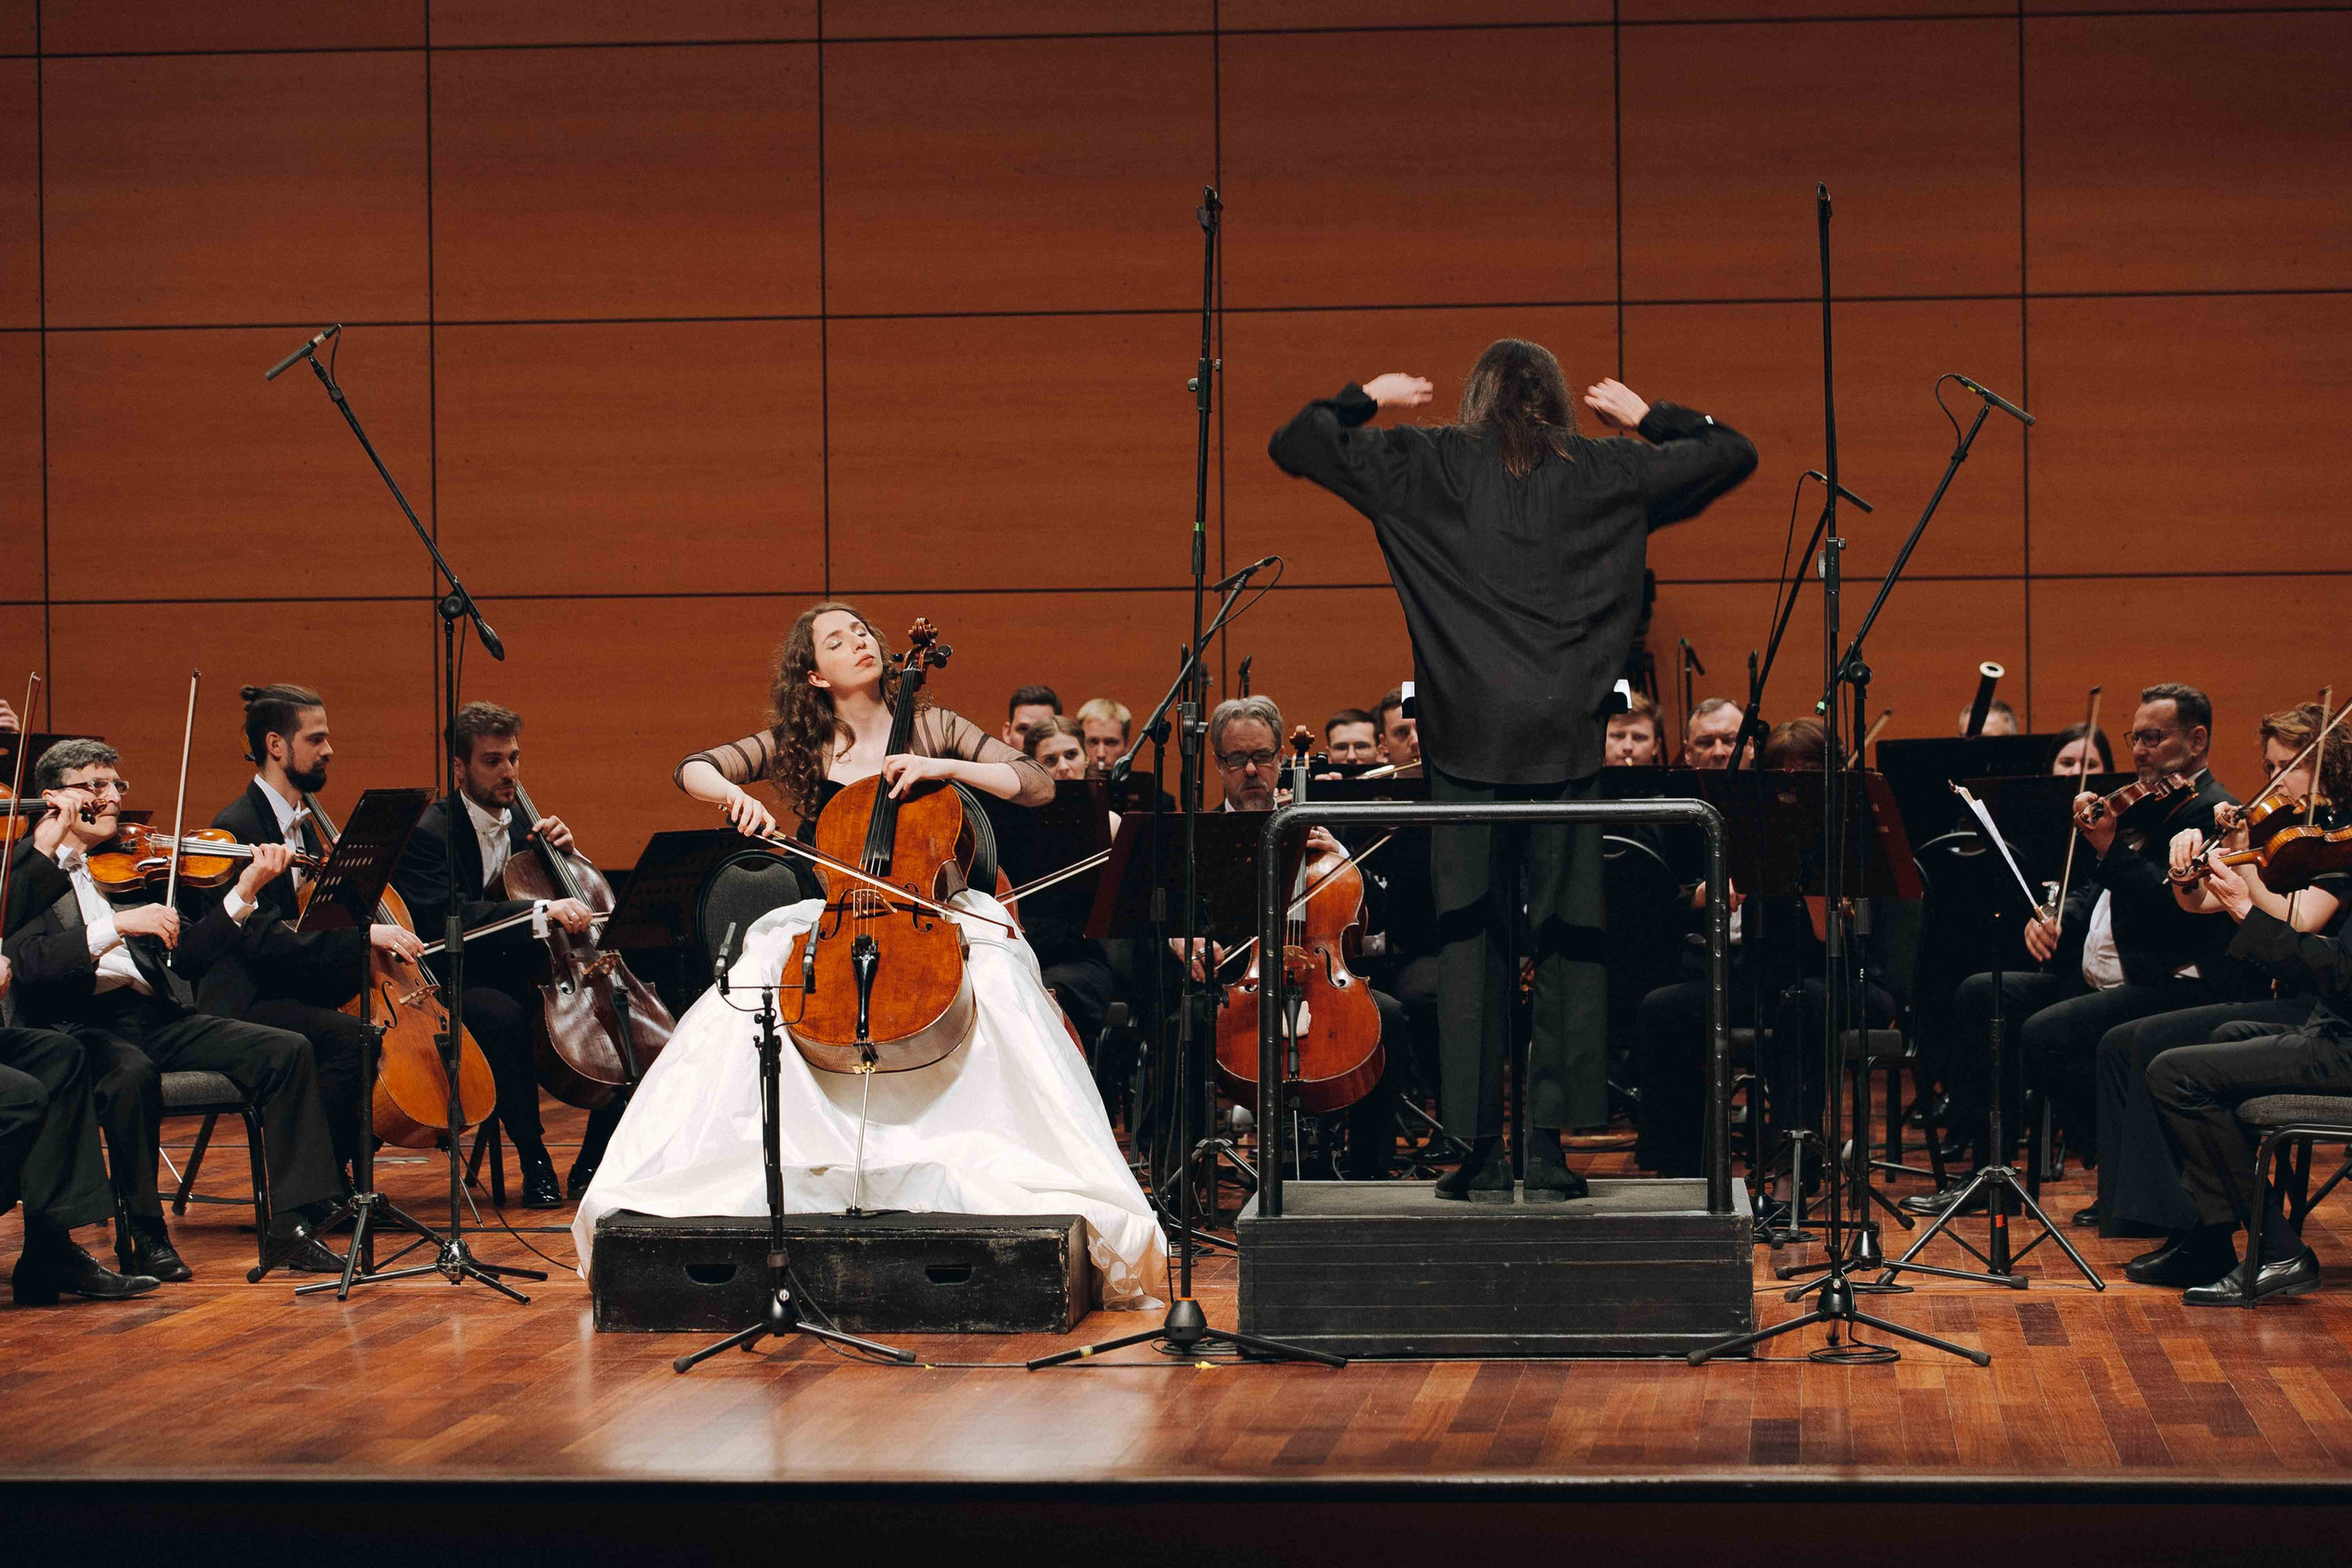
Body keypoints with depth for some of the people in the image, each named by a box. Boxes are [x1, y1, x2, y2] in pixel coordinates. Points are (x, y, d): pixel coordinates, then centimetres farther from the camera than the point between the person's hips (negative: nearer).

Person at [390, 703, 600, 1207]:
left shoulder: (521, 825, 13)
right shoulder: (429, 833, -10)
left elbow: (573, 903, 18)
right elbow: (448, 917, -29)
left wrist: (560, 849, -2)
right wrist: (542, 911, -39)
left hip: (521, 977, 7)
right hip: (458, 988, -7)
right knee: (504, 1016, -39)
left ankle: (592, 1164, -6)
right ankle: (534, 1162, -26)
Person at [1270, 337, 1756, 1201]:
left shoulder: (1430, 465, 4)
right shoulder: (1601, 472, 7)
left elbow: (1291, 444, 11)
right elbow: (1734, 452, 19)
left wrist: (1365, 398, 26)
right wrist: (1648, 416, 29)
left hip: (1468, 740, 0)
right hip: (1565, 741, 1)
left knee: (1470, 942, 3)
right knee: (1568, 942, 5)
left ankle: (1484, 1153, 0)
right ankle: (1550, 1150, 2)